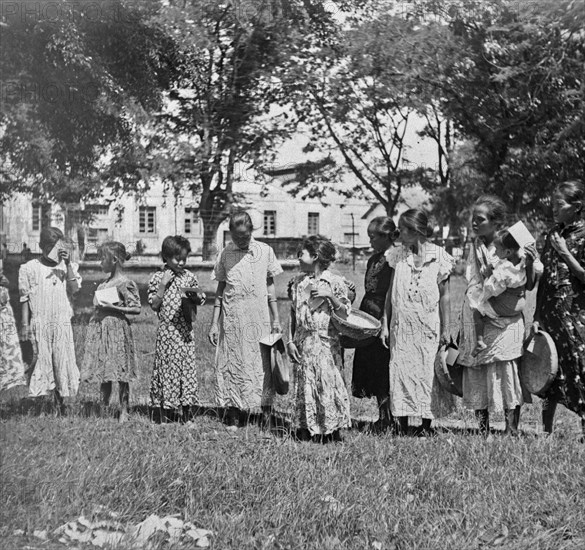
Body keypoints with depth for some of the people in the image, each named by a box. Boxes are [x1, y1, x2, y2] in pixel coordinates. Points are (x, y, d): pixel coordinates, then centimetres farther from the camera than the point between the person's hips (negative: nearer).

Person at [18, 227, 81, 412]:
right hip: (39, 323, -2)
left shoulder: (68, 266, 9)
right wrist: (25, 324, 0)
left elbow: (74, 289, -6)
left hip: (62, 323, 2)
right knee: (42, 361, -3)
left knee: (63, 361, 0)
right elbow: (25, 298, 4)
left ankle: (60, 400, 10)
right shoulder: (30, 268, 3)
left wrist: (68, 264, -11)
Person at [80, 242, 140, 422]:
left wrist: (112, 307, -18)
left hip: (116, 330, -8)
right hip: (100, 329, 8)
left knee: (120, 373, -2)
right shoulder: (104, 282, 14)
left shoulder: (125, 283, -11)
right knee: (103, 373, 10)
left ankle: (124, 411, 5)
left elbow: (136, 309, -13)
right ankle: (104, 406, 18)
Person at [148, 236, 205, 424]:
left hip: (185, 330, 3)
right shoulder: (157, 278, -2)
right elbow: (154, 304, -7)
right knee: (166, 367, 1)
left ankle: (186, 413, 13)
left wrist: (194, 296, -9)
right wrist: (163, 285, -15)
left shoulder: (190, 277, 7)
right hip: (167, 330, -3)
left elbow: (201, 301, 13)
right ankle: (164, 415, 9)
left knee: (188, 367, 4)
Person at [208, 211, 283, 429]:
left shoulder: (265, 251, 4)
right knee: (231, 363, 1)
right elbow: (220, 288, 9)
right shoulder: (225, 254, 4)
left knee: (261, 363, -1)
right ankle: (234, 414, 8)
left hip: (259, 317, 0)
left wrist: (276, 319, 7)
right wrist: (214, 322, 6)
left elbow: (270, 286, 9)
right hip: (231, 317, 1)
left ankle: (266, 412, 4)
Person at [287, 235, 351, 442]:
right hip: (304, 344, 4)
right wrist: (290, 341, 4)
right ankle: (308, 428, 12)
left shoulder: (335, 282, -2)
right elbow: (293, 317, 13)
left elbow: (346, 314, -6)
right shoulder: (299, 285, 12)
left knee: (329, 382, -7)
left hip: (327, 343, -4)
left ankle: (332, 431, 1)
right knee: (305, 384, 4)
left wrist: (330, 296, -18)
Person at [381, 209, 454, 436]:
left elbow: (444, 295, 0)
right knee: (400, 370, 0)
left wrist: (445, 329, -1)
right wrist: (385, 325, 6)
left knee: (427, 372, 2)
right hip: (401, 325, 3)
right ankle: (402, 424, 9)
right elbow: (390, 291, 9)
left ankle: (426, 424, 13)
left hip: (428, 326, -3)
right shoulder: (398, 255, 5)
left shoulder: (438, 256, -4)